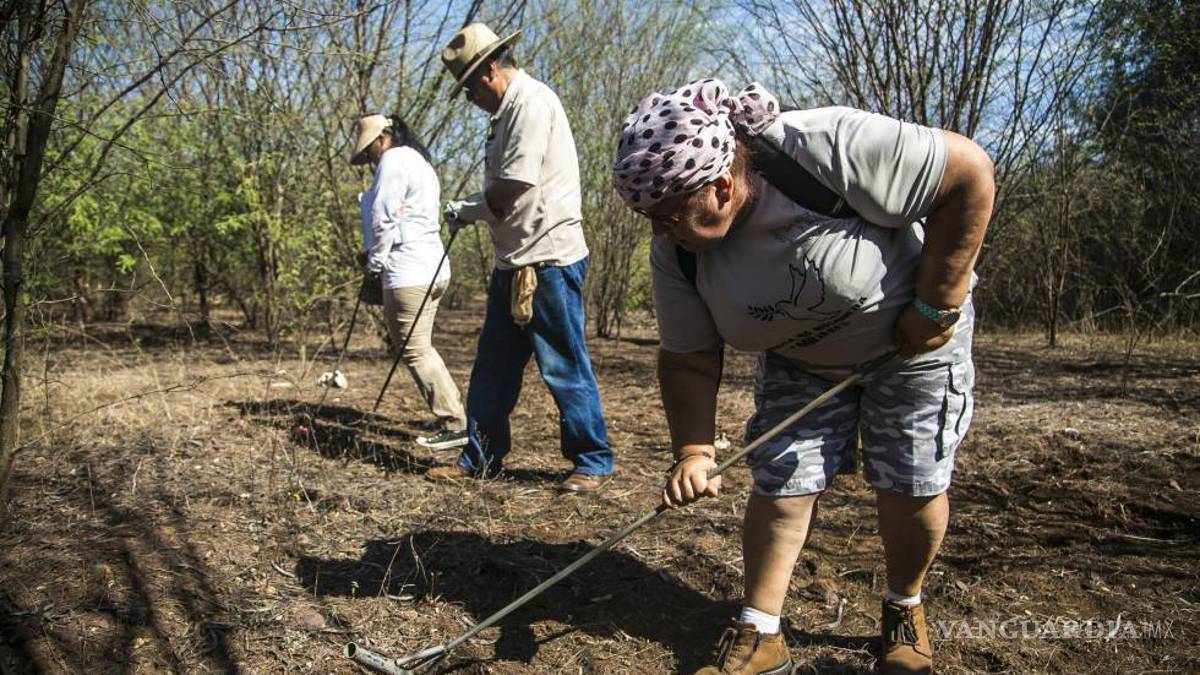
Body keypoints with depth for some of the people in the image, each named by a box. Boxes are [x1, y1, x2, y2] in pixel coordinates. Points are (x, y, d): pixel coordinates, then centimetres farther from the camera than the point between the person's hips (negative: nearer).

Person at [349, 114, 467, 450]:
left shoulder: (394, 160, -7)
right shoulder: (419, 161, 24)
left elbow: (383, 219, -13)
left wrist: (374, 261, 0)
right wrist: (375, 254, 15)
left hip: (407, 273, -10)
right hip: (432, 268, 10)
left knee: (415, 352, -7)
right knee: (421, 348, 16)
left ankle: (454, 424, -7)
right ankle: (450, 413, 18)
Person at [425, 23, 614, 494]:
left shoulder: (531, 103, -12)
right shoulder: (506, 111, 18)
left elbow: (510, 191, -19)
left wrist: (465, 209, -2)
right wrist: (469, 210, 1)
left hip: (549, 259, -10)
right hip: (514, 261, 10)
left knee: (564, 368, -2)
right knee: (493, 366, 14)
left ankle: (594, 462, 11)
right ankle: (480, 458, 25)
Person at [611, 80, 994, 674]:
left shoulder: (828, 150, -37)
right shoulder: (675, 252, -19)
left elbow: (970, 172, -28)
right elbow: (688, 360, -10)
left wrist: (936, 305, -25)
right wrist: (693, 450, -23)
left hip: (911, 340, -3)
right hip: (799, 363, 4)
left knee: (912, 486, -2)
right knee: (780, 485, -3)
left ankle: (904, 610, 27)